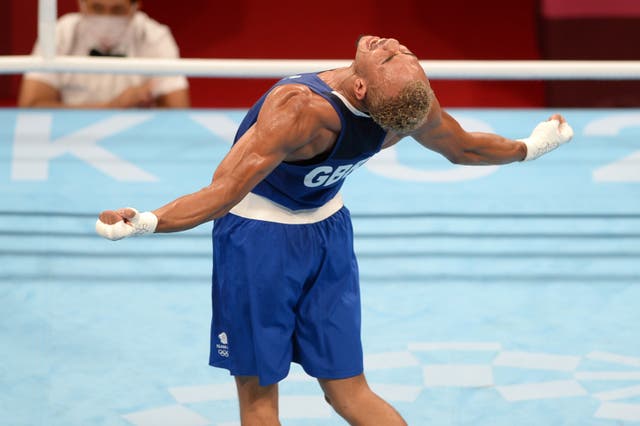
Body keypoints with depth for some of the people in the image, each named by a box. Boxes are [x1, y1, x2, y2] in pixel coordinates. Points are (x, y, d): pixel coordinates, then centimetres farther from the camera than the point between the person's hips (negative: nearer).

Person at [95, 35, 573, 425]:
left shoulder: (301, 108, -36)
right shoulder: (414, 105, -20)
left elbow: (224, 193, -39)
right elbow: (464, 147, 3)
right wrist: (530, 147, 22)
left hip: (260, 233, -5)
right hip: (328, 228, 5)